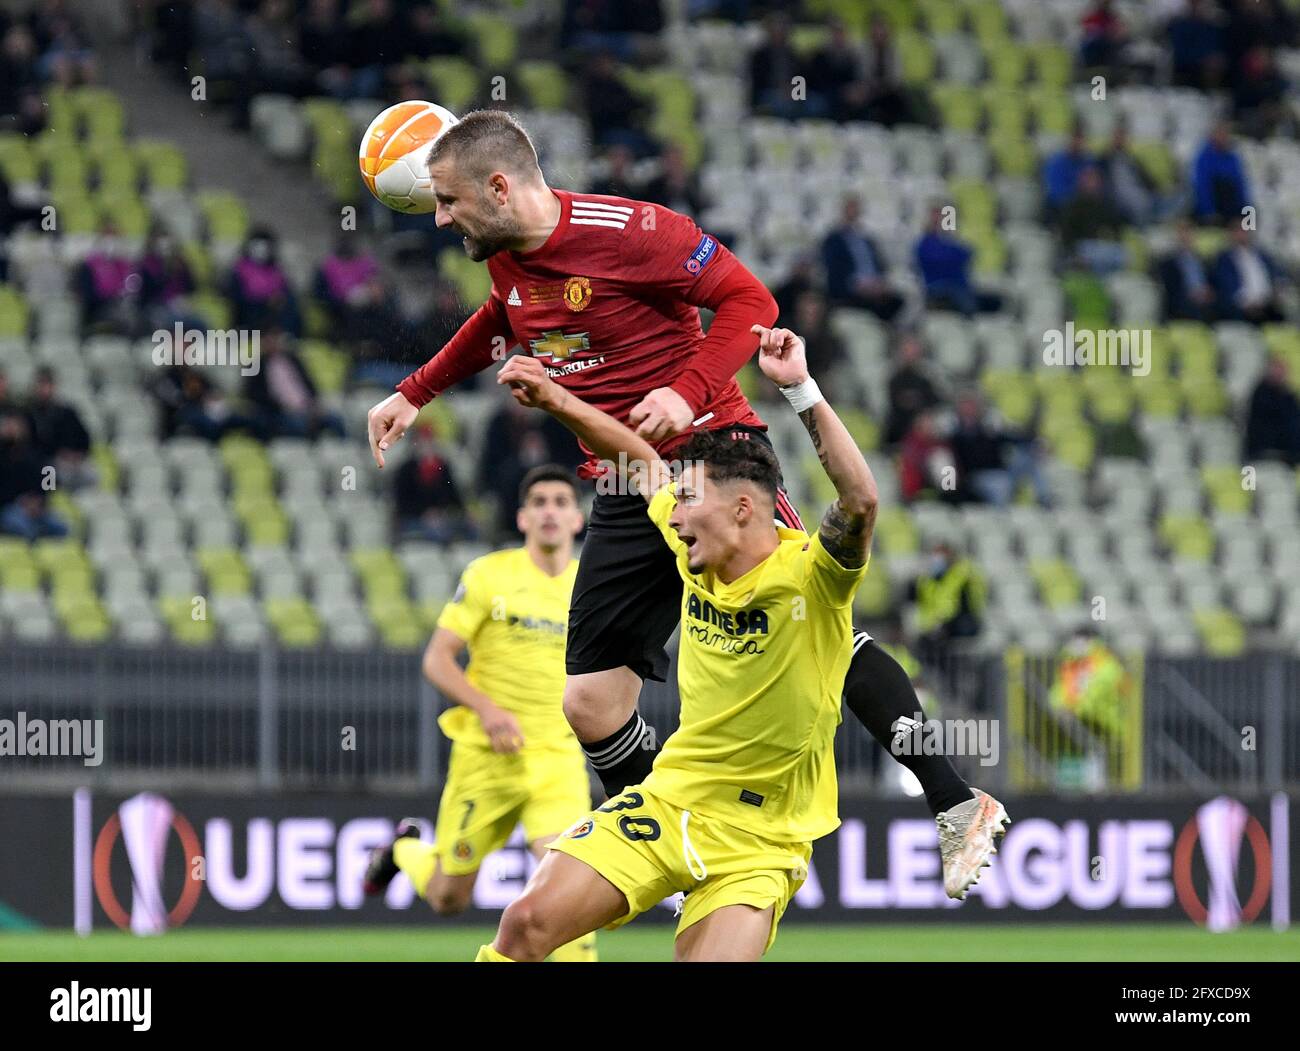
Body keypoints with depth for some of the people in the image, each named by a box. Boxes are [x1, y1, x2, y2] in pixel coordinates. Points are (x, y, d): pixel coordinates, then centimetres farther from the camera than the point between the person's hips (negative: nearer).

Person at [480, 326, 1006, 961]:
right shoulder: (694, 557, 1)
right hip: (668, 799, 5)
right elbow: (640, 460, 18)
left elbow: (860, 502, -37)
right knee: (528, 922, -11)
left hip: (759, 842, -5)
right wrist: (556, 401, 9)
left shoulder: (808, 573, -16)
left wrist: (801, 390, -42)